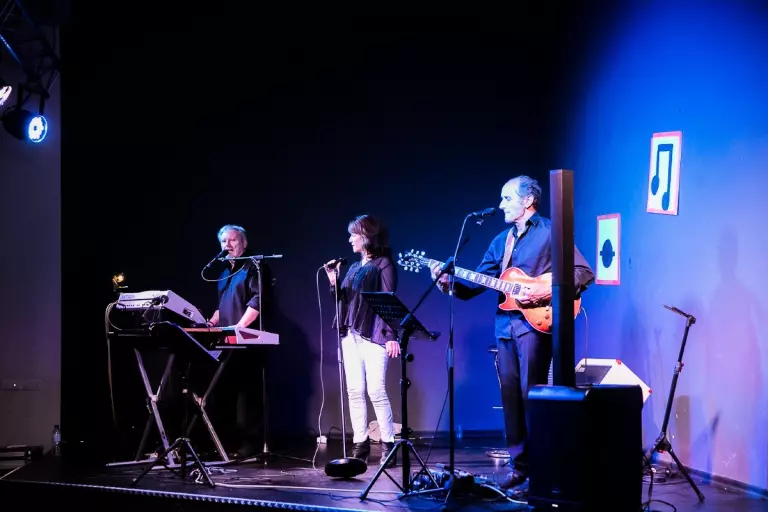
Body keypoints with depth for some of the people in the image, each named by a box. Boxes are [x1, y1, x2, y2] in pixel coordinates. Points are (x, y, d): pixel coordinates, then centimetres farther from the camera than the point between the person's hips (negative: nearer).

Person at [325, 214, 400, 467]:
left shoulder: (383, 264, -3)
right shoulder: (354, 267, 18)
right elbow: (343, 301, 17)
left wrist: (391, 336, -16)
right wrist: (333, 282, 2)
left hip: (374, 335, -8)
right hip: (351, 335, 8)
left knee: (376, 391, -11)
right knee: (355, 391, 4)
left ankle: (388, 445, -4)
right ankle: (360, 444, 8)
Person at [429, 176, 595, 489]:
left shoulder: (550, 232, -3)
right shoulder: (501, 241, 17)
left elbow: (584, 272, -9)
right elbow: (476, 283, 13)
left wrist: (549, 290, -19)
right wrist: (449, 283, -4)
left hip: (535, 322, -7)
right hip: (505, 325, 7)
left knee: (531, 394, -7)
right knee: (510, 396, 7)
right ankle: (520, 465, 13)